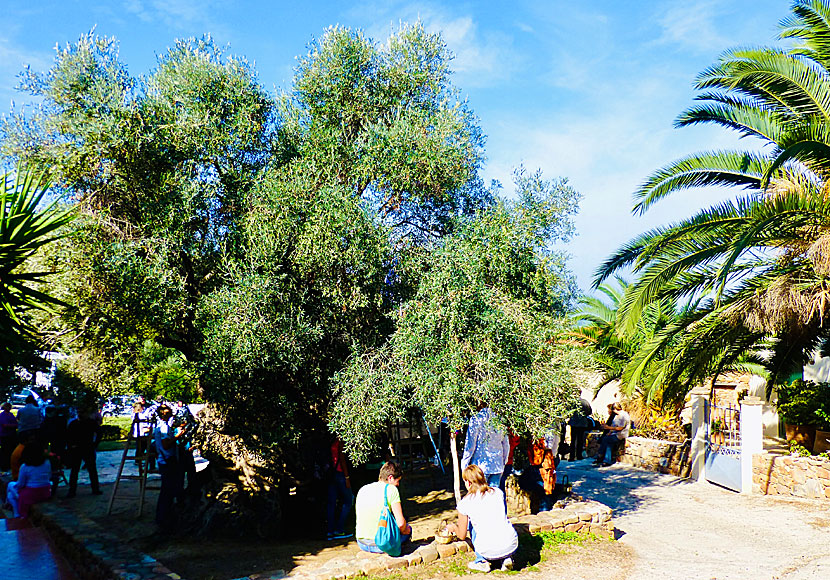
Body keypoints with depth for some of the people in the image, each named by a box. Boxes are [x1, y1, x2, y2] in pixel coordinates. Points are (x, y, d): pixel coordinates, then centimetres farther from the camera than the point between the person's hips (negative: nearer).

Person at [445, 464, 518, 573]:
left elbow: (462, 536, 8)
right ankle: (506, 559, 13)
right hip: (512, 546, 3)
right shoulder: (498, 492, 8)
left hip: (489, 551, -3)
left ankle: (481, 561, 16)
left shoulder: (464, 503, -2)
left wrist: (453, 527, 34)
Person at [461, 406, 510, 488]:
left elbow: (470, 444, -8)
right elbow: (506, 445, 14)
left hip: (481, 465, -5)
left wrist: (465, 462, 1)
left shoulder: (476, 419, -9)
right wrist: (503, 463, 24)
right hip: (498, 465, 5)